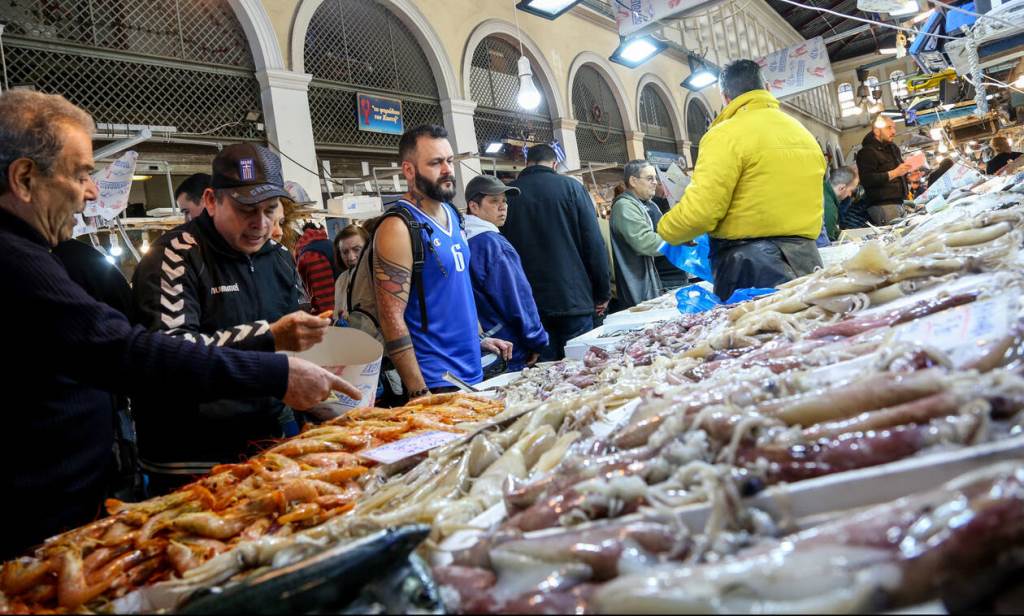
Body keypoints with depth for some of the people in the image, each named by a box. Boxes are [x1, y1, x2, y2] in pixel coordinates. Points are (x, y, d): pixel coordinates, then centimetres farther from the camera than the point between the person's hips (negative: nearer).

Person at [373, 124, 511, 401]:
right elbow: (392, 318, -19)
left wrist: (480, 337, 15)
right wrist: (418, 394, -19)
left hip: (474, 371, 8)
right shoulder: (398, 228, -16)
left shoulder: (452, 214, 8)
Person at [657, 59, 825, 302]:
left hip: (749, 265, -7)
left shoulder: (726, 134, -9)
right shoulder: (804, 134, 17)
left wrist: (666, 230, 2)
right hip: (804, 260, 8)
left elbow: (699, 211, -16)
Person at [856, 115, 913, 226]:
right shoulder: (867, 152, -8)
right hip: (882, 205, -9)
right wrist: (894, 173, -22)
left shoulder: (893, 148, 21)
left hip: (898, 201, 9)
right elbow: (866, 180, -21)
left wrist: (908, 177, 13)